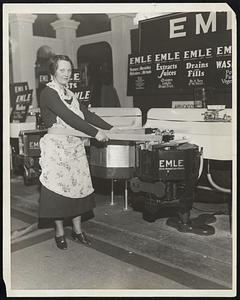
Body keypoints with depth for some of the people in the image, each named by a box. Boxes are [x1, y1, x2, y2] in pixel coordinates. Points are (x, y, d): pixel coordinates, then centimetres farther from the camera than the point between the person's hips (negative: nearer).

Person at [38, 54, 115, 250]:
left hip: (75, 147, 7)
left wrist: (110, 128, 5)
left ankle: (77, 230, 20)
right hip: (56, 147, -7)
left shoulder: (69, 94, 15)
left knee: (79, 186, 7)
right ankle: (59, 232, 16)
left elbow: (86, 114, 13)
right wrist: (95, 133, -23)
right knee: (59, 187, 0)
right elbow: (69, 117, -21)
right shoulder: (48, 93, -10)